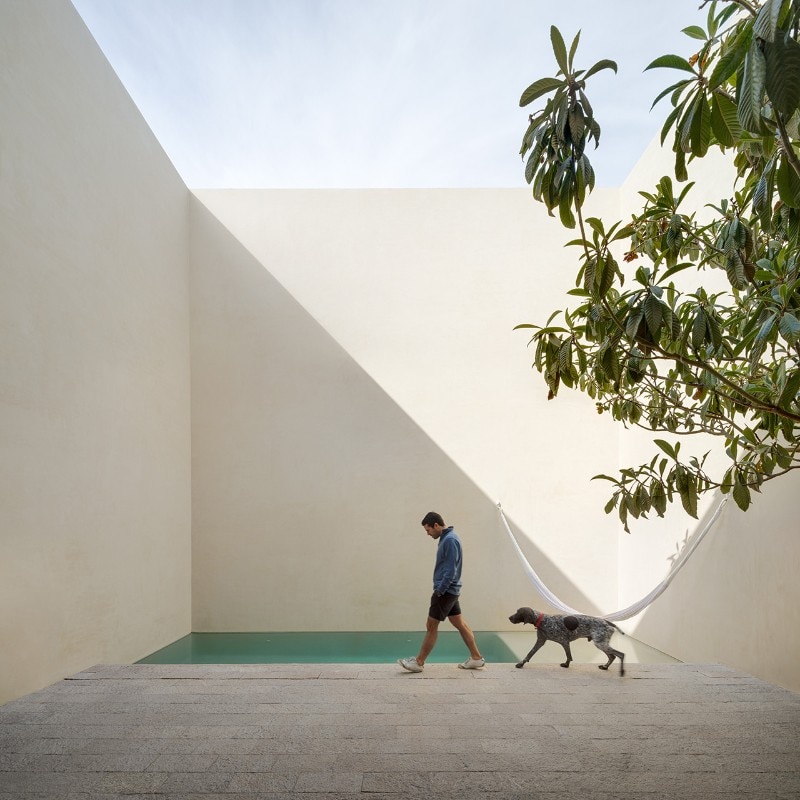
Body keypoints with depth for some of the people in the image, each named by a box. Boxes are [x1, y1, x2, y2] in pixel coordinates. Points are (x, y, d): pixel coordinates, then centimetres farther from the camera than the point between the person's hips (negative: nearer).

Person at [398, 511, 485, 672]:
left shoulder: (450, 540, -19)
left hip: (446, 591, -10)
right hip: (449, 590, 10)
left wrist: (439, 591, -18)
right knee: (460, 624, 13)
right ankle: (476, 658, 19)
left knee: (431, 626, -1)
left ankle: (419, 662, 9)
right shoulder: (446, 538, 12)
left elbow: (451, 570, -22)